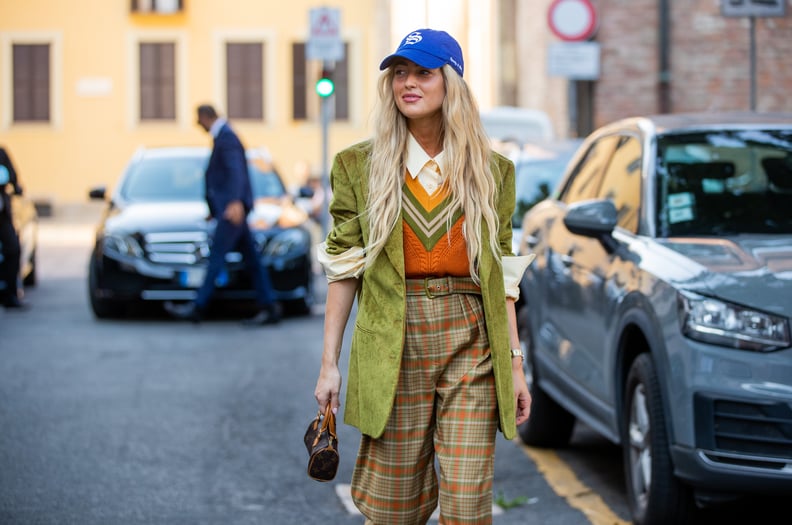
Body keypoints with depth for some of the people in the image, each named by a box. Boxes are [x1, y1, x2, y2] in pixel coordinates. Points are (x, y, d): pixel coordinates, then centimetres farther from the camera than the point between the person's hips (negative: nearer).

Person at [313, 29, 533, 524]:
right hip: (392, 347, 0)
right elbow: (343, 270, 5)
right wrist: (329, 365, 1)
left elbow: (502, 275, 9)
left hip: (471, 344, 1)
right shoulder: (359, 165, 5)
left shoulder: (492, 171, 8)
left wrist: (515, 362, 4)